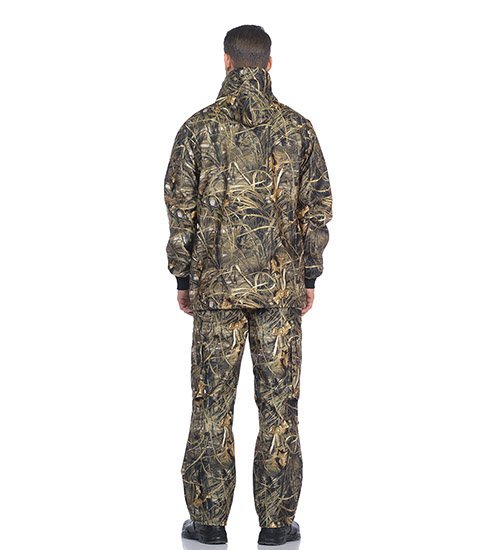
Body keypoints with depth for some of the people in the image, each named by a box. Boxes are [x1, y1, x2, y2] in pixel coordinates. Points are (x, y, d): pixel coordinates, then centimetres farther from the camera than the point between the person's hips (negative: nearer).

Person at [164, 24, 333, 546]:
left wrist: (183, 279, 9)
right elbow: (317, 208, 2)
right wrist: (310, 277, 11)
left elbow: (181, 210, 0)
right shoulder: (297, 128, 2)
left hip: (216, 285, 0)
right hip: (282, 286, 1)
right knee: (279, 403, 5)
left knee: (211, 403, 6)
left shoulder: (198, 127, -1)